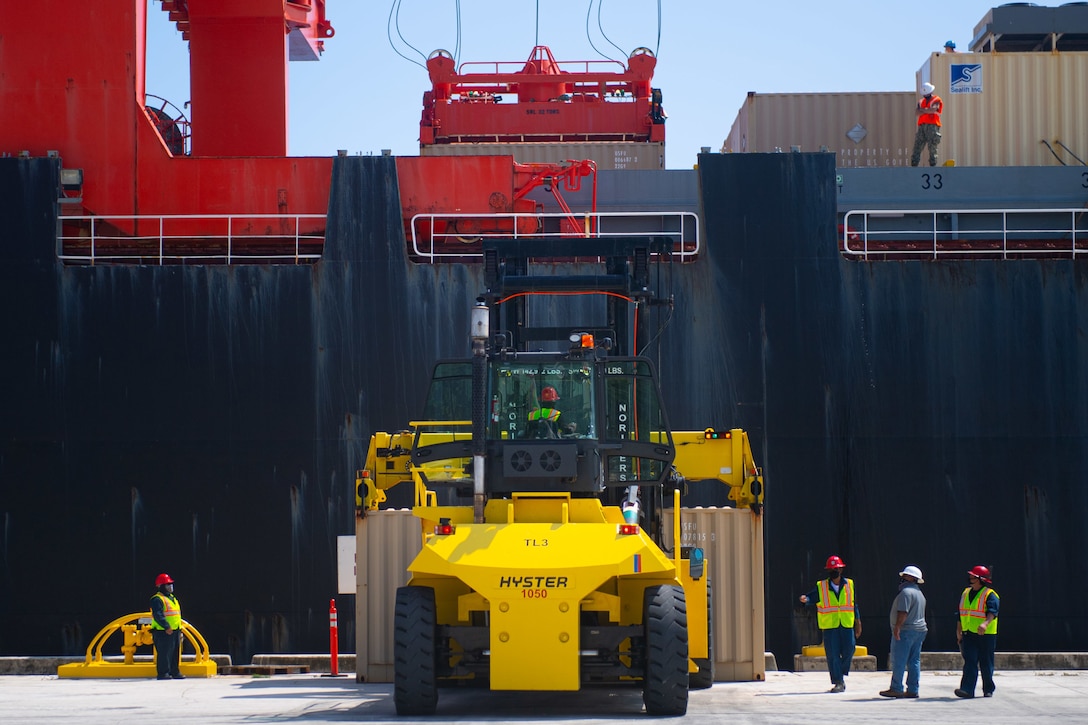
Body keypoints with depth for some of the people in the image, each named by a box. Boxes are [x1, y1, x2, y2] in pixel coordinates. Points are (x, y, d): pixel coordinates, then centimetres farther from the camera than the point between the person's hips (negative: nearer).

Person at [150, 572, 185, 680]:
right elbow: (158, 615, -21)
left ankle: (174, 672, 17)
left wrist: (179, 630, 21)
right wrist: (166, 627, -29)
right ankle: (163, 673, -7)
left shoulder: (172, 598, 21)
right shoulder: (157, 599, -10)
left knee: (175, 653, 11)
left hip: (175, 631, 9)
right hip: (162, 632, -9)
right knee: (164, 653, -9)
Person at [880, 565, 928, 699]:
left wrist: (897, 627, -25)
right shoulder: (919, 593, 20)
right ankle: (913, 690, 7)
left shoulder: (906, 592, -14)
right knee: (914, 661, 8)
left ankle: (896, 688, -8)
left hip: (905, 631, -10)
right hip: (919, 630, 10)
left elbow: (903, 612, -23)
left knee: (898, 661, -7)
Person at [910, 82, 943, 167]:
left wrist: (922, 110, 0)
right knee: (917, 147, -2)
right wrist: (927, 110, -9)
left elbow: (933, 109, -14)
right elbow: (918, 113, 5)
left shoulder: (936, 100, 5)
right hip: (922, 127, 5)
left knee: (932, 149, -7)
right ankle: (913, 167, -3)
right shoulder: (921, 102, 20)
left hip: (932, 126, -5)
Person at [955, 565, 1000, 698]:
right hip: (968, 635, 5)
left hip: (986, 635, -5)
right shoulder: (965, 594, 13)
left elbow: (992, 612, -24)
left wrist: (985, 624, -42)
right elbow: (961, 614, 21)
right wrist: (959, 631, 19)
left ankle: (988, 690, 19)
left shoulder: (990, 595, -8)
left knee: (986, 664, 5)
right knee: (970, 662, -7)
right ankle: (967, 689, -16)